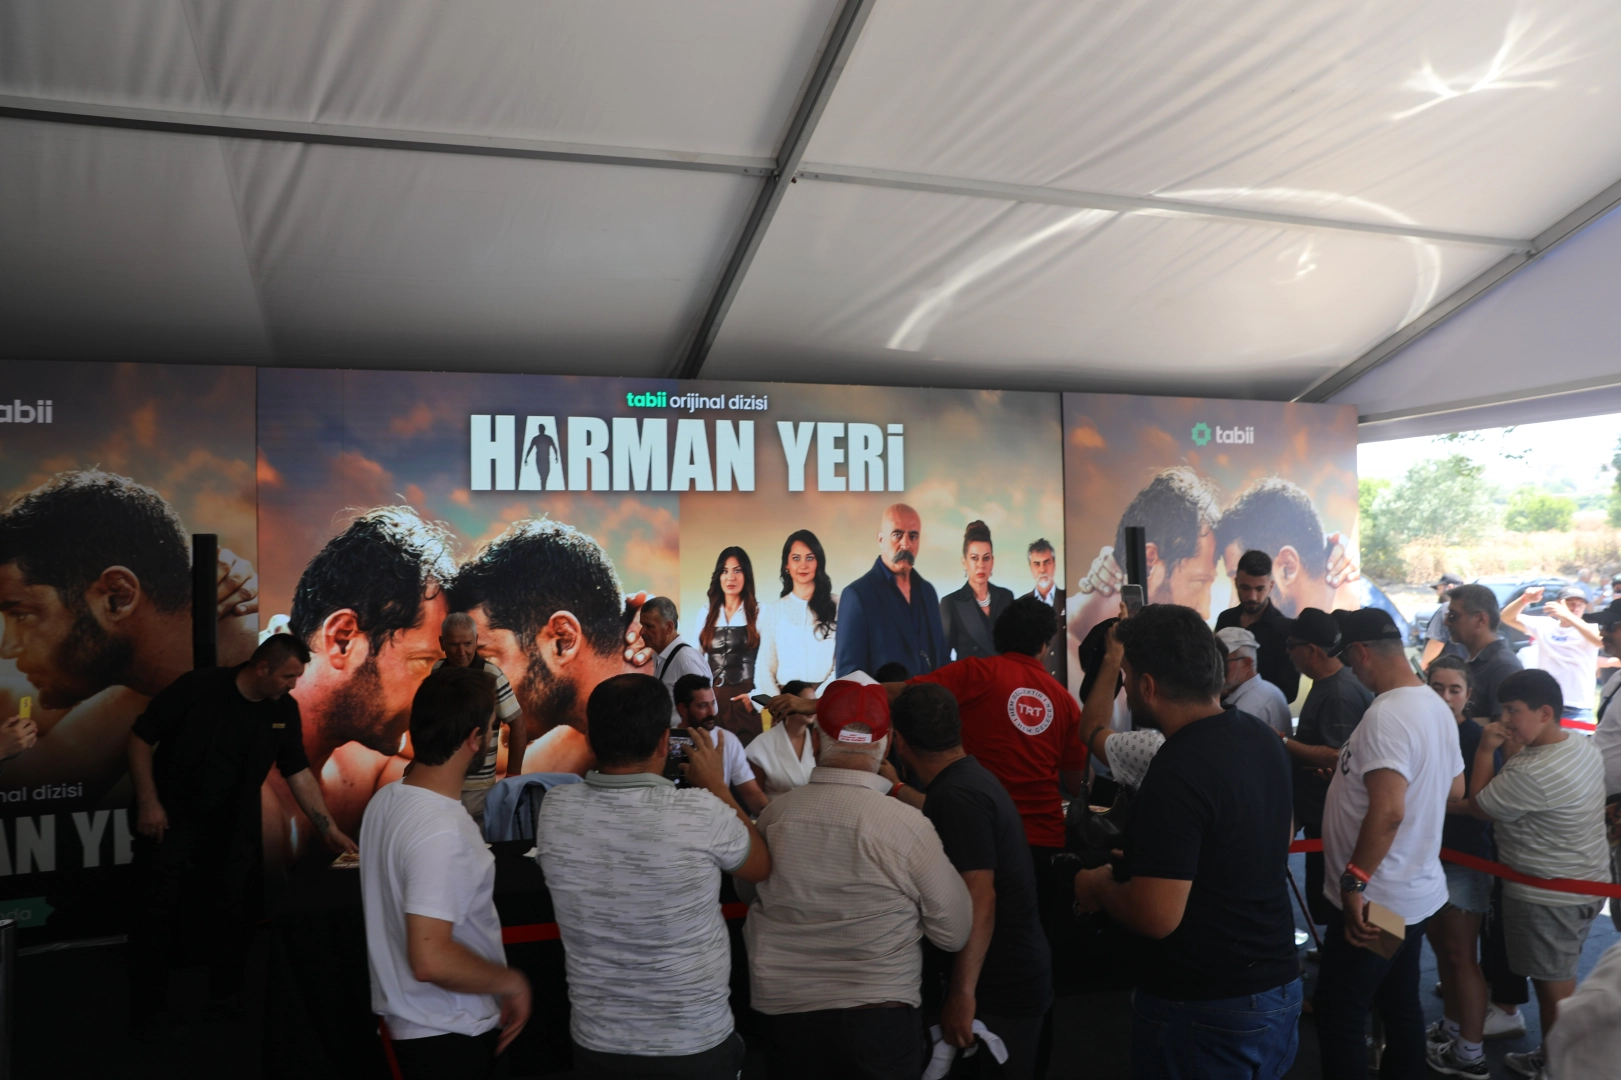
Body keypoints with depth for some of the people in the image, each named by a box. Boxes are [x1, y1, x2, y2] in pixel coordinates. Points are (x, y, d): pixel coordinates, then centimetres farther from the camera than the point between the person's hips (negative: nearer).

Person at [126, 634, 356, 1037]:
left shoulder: (284, 709, -3)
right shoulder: (197, 687, -16)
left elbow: (299, 773, 0)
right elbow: (141, 738, -11)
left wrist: (330, 829, -4)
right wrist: (148, 802, -16)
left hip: (230, 829, 4)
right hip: (170, 822, -4)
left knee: (235, 913, 7)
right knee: (155, 913, 1)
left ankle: (227, 999, 24)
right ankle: (148, 1010, 15)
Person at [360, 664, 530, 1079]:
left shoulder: (385, 800, 2)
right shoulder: (443, 832, -28)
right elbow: (431, 960, -31)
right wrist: (512, 982, -17)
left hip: (404, 1015, 9)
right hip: (450, 1034, -9)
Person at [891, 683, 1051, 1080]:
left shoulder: (956, 796, -23)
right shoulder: (971, 779, 7)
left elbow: (979, 900, -28)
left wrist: (962, 993, -26)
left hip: (1001, 983, -10)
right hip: (1012, 972, 10)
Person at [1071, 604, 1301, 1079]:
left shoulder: (1177, 773, -26)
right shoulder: (1262, 737, 2)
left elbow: (1156, 918, -27)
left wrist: (1098, 886, -9)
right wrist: (1150, 859, 20)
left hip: (1204, 1009, -8)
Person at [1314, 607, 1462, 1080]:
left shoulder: (1386, 714, -23)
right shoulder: (1436, 706, 8)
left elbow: (1387, 812, -31)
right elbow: (1455, 788, 20)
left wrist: (1354, 882, -23)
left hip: (1375, 899, -10)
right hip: (1416, 891, 10)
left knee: (1338, 1015, 0)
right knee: (1400, 1004, 20)